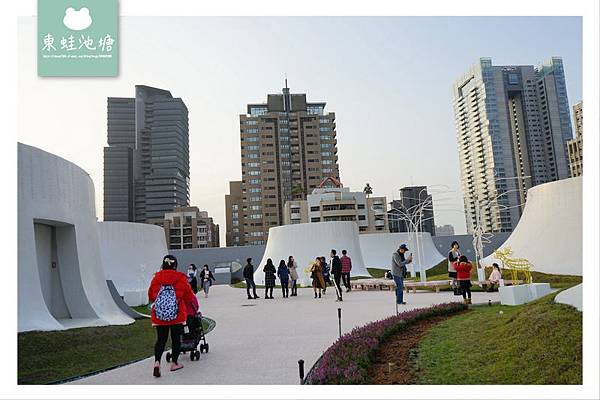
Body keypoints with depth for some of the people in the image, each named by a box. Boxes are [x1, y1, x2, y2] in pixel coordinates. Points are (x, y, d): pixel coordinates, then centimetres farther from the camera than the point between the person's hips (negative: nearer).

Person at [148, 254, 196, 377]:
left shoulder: (156, 278, 2)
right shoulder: (181, 278, -4)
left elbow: (151, 296, 12)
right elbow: (190, 296, 4)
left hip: (159, 315, 2)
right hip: (177, 315, -2)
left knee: (161, 339, 12)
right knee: (176, 338, 12)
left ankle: (157, 361, -6)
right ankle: (174, 363, 21)